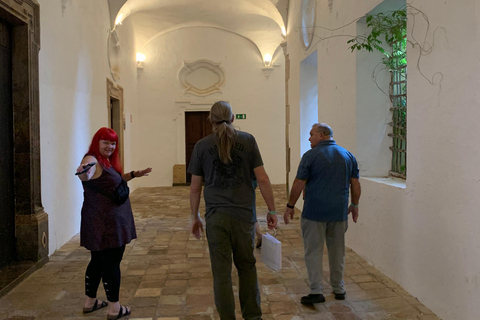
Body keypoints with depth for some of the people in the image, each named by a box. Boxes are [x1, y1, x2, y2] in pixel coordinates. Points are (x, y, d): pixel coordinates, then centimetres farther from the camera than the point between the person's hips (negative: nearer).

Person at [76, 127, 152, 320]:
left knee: (98, 261, 18)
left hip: (107, 221, 10)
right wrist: (84, 172, -61)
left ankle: (90, 302, 31)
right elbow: (85, 176, -41)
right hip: (104, 222, -10)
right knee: (112, 263, -2)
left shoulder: (107, 161, 13)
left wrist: (134, 174, 30)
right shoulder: (92, 160, -17)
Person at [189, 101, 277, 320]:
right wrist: (272, 210, 5)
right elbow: (262, 179, -3)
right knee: (247, 267, 18)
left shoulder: (202, 146, 1)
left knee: (221, 272, 8)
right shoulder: (248, 140, 0)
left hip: (216, 217, -1)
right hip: (244, 215, 1)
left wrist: (195, 217, 14)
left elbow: (195, 187, 4)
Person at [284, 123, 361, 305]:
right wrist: (354, 205, 19)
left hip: (314, 212, -5)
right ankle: (339, 289, 26)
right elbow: (355, 184, 8)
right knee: (337, 251, 16)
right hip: (339, 212, 5)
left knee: (313, 251, 3)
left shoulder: (311, 155, -8)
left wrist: (290, 206, -2)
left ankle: (316, 291, 2)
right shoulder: (348, 156, 6)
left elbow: (299, 184, -9)